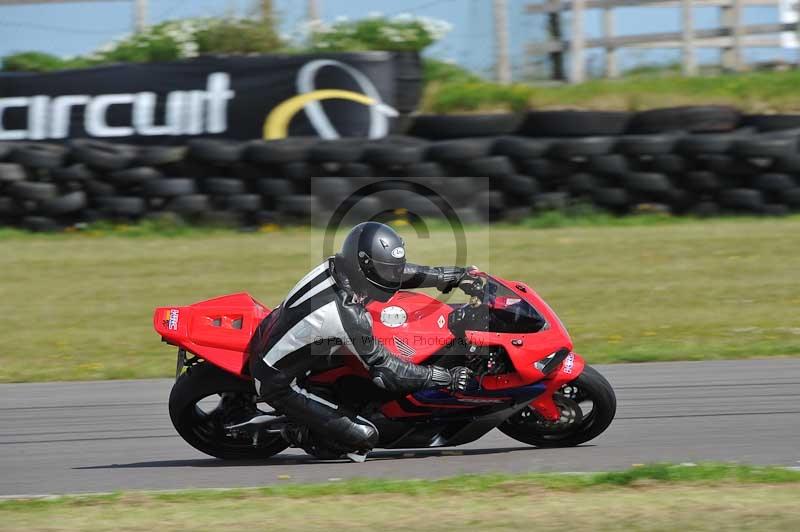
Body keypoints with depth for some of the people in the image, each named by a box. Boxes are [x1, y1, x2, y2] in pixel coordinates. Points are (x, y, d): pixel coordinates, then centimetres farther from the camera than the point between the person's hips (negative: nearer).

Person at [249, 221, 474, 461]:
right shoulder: (348, 317, -32)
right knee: (363, 437, -13)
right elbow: (384, 371, -22)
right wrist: (446, 378, -17)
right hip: (279, 385, -9)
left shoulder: (334, 267, -11)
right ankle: (301, 434, 10)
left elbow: (389, 271, 8)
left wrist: (447, 276, 12)